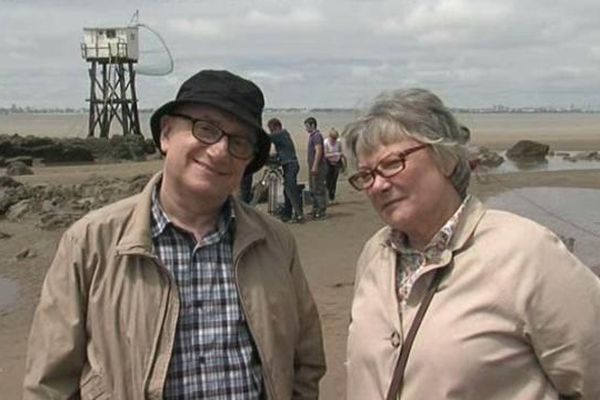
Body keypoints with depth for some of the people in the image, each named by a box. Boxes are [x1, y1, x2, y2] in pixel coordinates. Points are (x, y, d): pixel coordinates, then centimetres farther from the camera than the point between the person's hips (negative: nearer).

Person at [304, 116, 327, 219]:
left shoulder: (317, 136, -14)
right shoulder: (312, 136, 18)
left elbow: (318, 151, -22)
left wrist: (315, 166, -25)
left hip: (318, 167, -11)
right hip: (313, 167, 11)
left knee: (319, 189, -8)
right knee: (313, 189, 15)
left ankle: (321, 212, -5)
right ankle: (315, 210, 23)